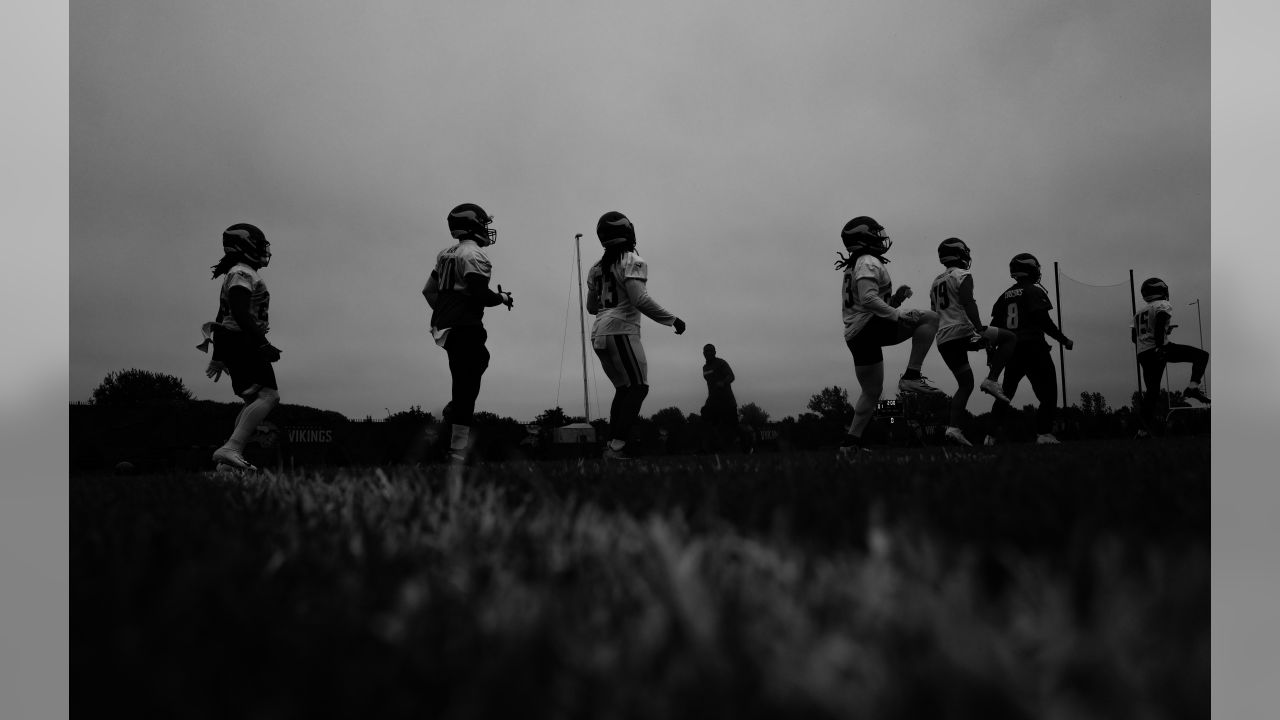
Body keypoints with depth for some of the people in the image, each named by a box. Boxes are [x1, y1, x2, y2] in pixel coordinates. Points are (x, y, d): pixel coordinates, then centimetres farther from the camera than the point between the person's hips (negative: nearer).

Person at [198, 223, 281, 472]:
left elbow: (223, 317, 27)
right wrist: (262, 344, -27)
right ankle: (231, 449, -33)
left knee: (254, 401, 14)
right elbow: (240, 313, -22)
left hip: (234, 345, 11)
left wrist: (218, 357, 31)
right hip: (243, 341, -11)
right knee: (268, 396, -21)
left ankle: (228, 461, 11)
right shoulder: (243, 273, -8)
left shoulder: (237, 274, 24)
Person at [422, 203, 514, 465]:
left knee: (480, 358, 31)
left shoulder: (446, 255, 15)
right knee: (466, 388, -6)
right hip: (465, 328, -9)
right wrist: (502, 298, -2)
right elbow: (480, 294, -20)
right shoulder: (474, 255, -12)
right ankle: (457, 456, -4)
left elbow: (429, 290, 19)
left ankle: (453, 411, 21)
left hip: (445, 326, 9)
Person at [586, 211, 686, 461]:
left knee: (623, 389, 14)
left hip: (598, 334, 8)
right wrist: (672, 320, -12)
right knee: (638, 388, -8)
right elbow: (640, 300, -18)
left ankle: (611, 445, 9)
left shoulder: (597, 268, 16)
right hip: (620, 331, -8)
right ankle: (617, 446, -18)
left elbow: (591, 307, 23)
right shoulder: (633, 262, -8)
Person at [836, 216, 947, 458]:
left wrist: (895, 299, 15)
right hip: (868, 328, -10)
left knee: (872, 392, 18)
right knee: (929, 318, -13)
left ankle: (851, 441, 15)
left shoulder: (854, 267, 25)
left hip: (854, 335, 10)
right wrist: (896, 314, -23)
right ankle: (911, 376, -17)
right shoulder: (869, 263, -6)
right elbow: (868, 298, -22)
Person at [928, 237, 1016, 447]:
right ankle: (991, 380, -6)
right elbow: (968, 305, -16)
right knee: (1010, 338, 5)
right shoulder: (963, 276, -2)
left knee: (965, 384, 13)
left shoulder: (936, 282, 22)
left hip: (942, 339, 8)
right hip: (961, 331, -8)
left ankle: (954, 428, 2)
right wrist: (981, 331, -21)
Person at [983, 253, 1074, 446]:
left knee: (1005, 393, 12)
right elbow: (1043, 320, -13)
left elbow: (995, 326, 10)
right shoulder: (1035, 290, -5)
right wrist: (1064, 340, -5)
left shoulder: (1005, 295, 12)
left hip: (1011, 350, 6)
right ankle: (1044, 433, -11)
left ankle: (991, 435, 6)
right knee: (1047, 393, 1)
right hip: (1033, 348, -6)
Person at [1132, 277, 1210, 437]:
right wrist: (1160, 345, -23)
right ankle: (1193, 388, -13)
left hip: (1142, 353, 7)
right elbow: (1160, 321, -17)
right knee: (1201, 355, 4)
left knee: (1152, 390, 7)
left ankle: (1145, 429, 0)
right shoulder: (1164, 305, 3)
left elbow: (1134, 337, 23)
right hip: (1158, 350, -7)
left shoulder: (1140, 313, 24)